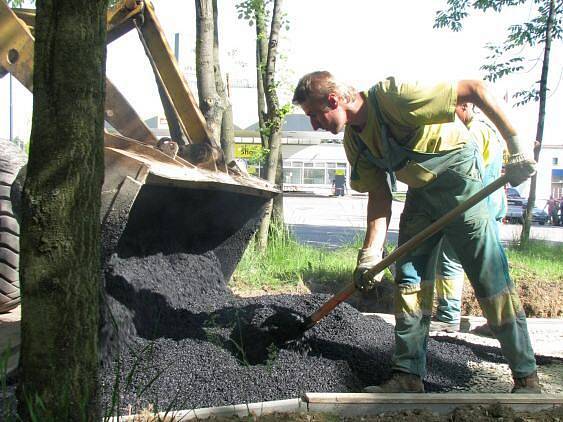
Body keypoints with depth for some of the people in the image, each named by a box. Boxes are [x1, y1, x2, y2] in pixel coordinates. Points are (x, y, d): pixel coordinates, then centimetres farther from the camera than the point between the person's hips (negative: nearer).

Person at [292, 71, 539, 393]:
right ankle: (409, 375, 10)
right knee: (408, 276, 3)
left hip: (457, 173, -8)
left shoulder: (392, 96, -27)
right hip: (420, 189, 8)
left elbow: (476, 90, -26)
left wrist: (517, 147, -26)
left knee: (490, 276, -7)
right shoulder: (354, 141, -2)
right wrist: (371, 254, -9)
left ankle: (526, 377, 3)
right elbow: (379, 196, 1)